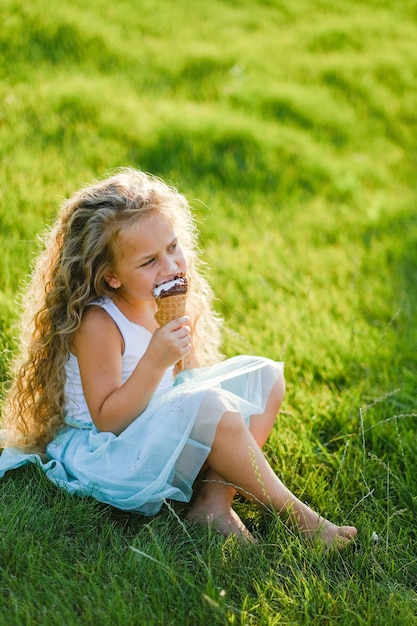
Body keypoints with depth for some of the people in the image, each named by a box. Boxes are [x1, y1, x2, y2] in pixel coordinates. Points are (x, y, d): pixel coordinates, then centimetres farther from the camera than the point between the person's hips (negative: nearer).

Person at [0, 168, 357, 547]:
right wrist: (155, 361, -33)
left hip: (163, 431, 9)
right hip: (103, 454, -9)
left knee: (265, 376, 5)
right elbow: (107, 420, -25)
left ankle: (214, 500, -11)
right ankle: (291, 512, -15)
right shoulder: (98, 324, -23)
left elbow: (188, 379, 11)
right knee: (210, 407, -34)